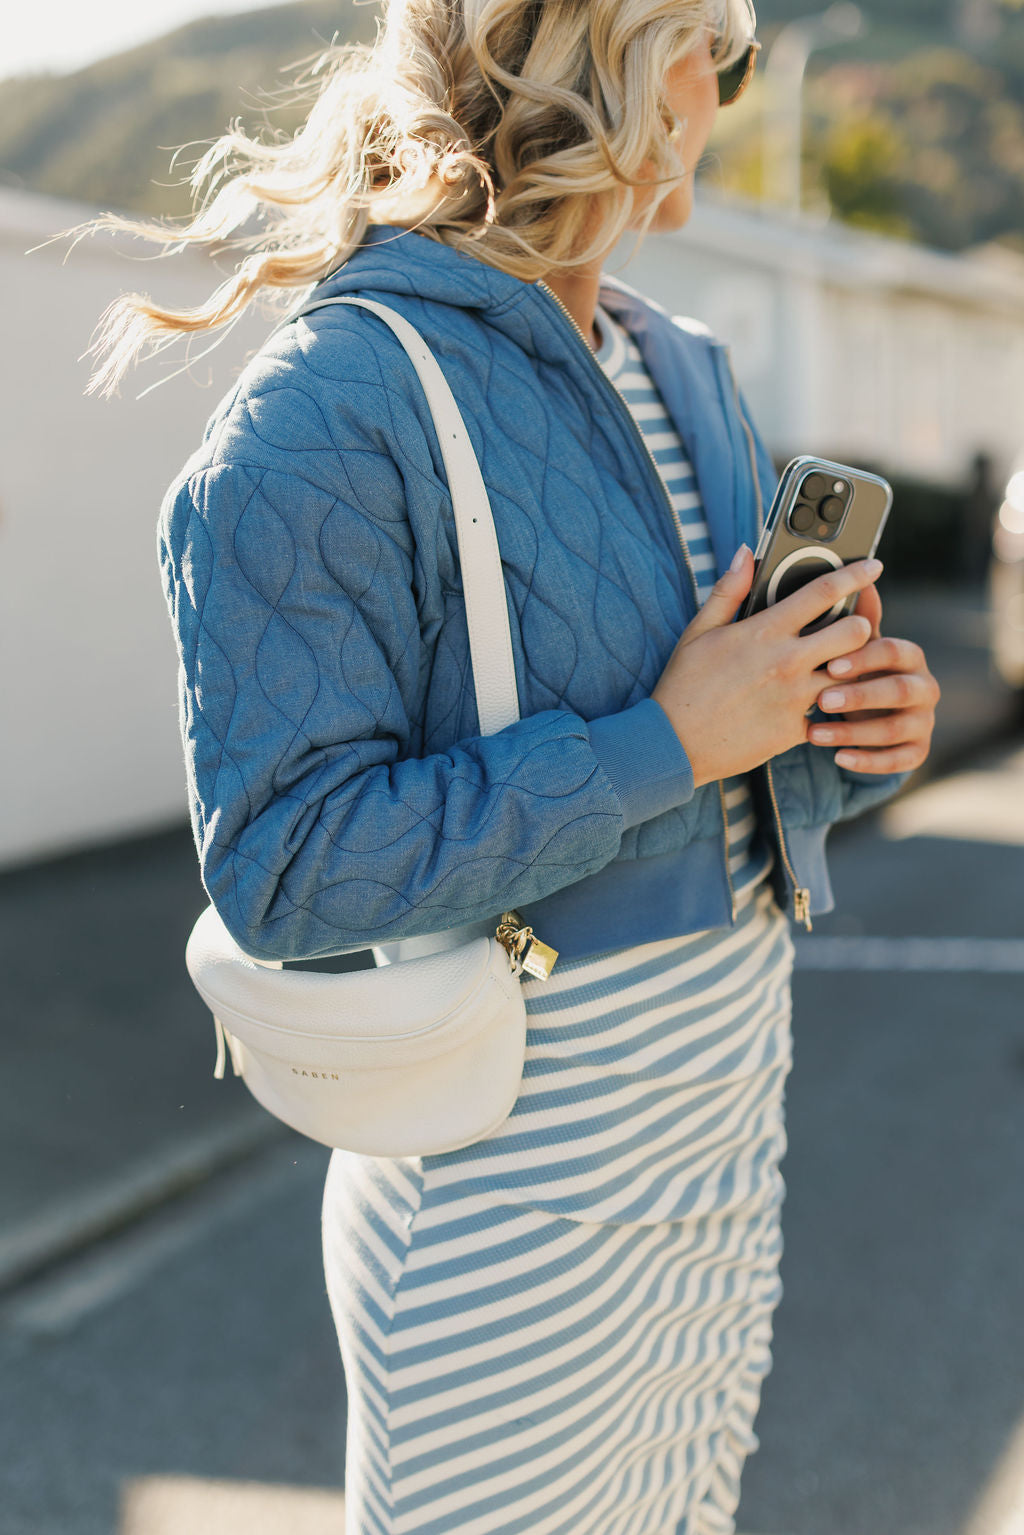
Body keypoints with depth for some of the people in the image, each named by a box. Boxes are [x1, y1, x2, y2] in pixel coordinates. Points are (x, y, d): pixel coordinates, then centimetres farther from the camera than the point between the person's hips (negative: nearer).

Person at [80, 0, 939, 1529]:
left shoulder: (690, 374, 8)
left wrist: (864, 731, -7)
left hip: (727, 1129, 8)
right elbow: (283, 863, -23)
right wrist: (664, 746, -23)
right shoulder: (328, 413, -19)